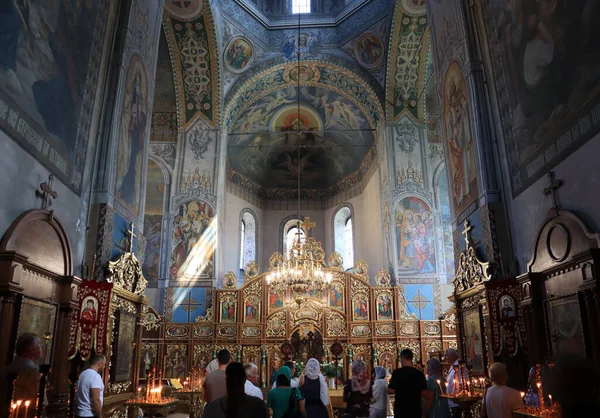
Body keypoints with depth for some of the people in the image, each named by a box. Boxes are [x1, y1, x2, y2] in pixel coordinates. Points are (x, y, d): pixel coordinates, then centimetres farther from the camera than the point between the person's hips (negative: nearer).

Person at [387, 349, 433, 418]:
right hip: (415, 410, 3)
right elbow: (424, 393, -3)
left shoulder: (397, 372, -10)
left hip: (400, 410, -2)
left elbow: (390, 391, -10)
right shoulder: (420, 374, -1)